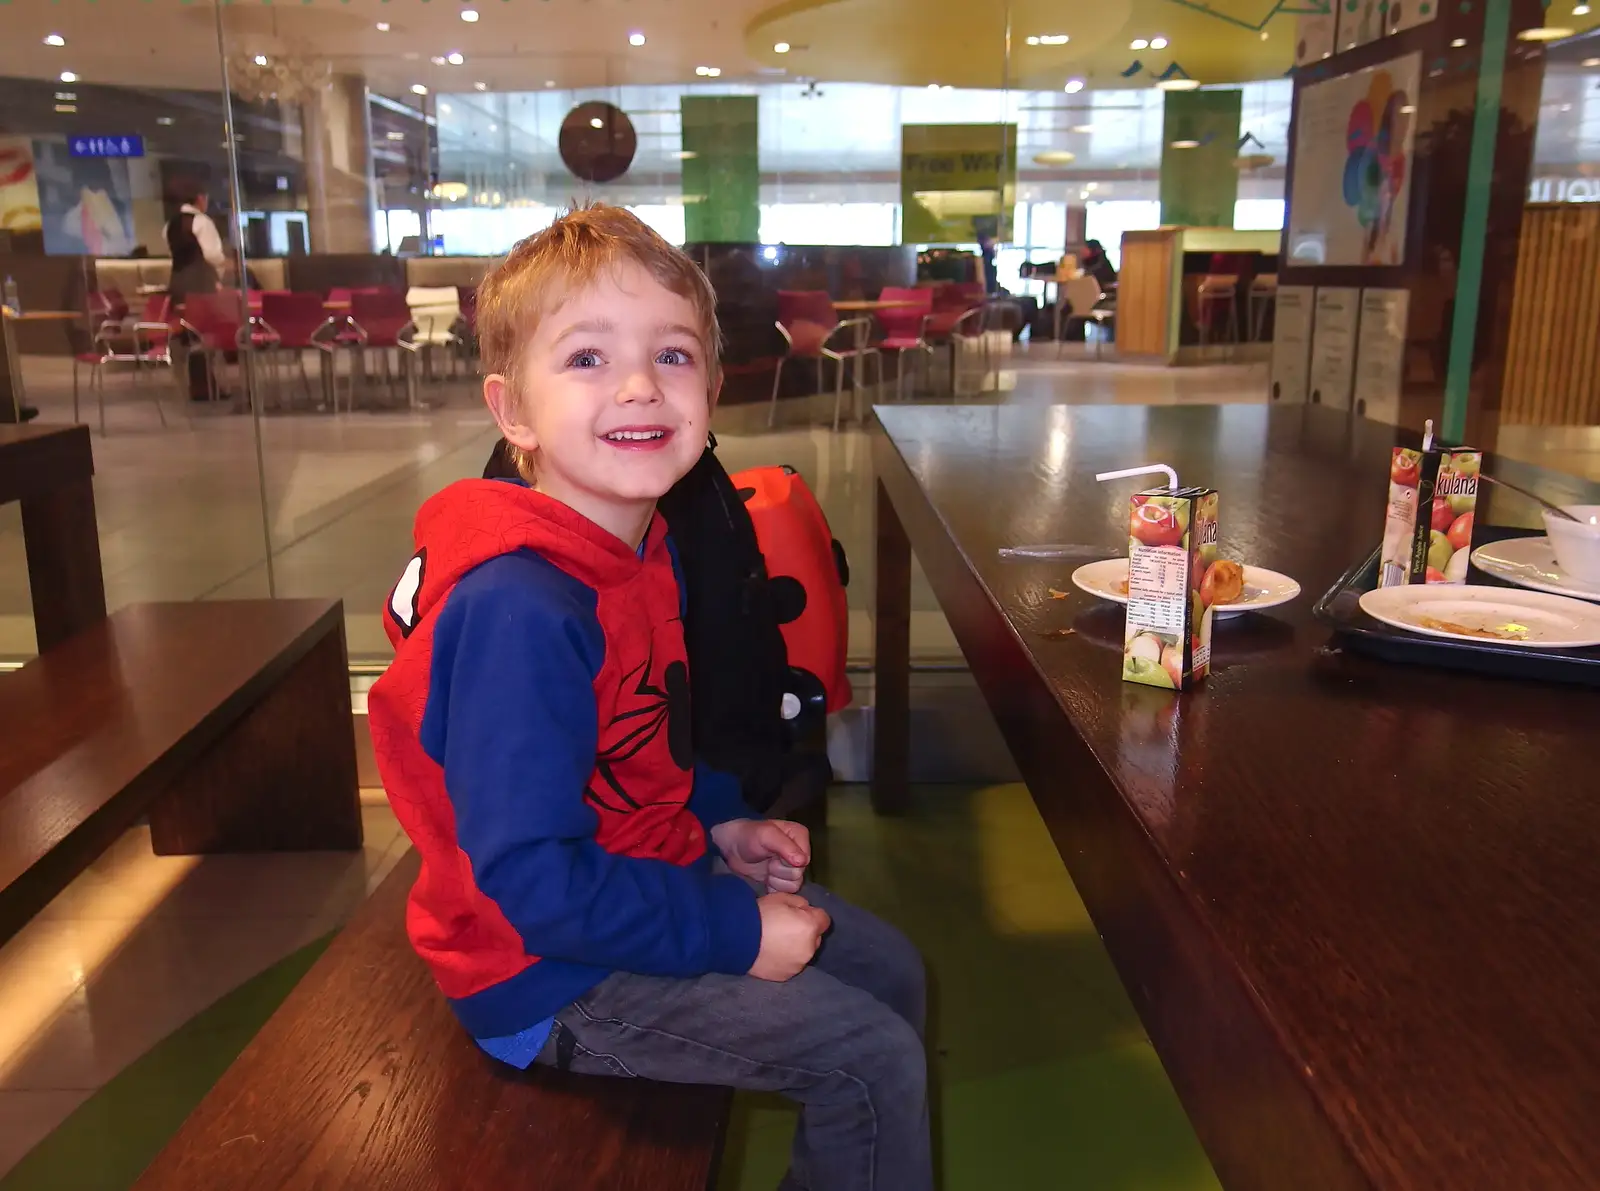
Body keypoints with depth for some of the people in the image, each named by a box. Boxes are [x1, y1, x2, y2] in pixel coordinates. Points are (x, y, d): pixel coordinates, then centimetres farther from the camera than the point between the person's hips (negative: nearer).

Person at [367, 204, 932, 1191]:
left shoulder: (642, 546, -1)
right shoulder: (520, 610, -32)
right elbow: (533, 882, -31)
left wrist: (721, 819, 4)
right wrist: (734, 933, -24)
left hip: (651, 877, 10)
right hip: (551, 974, -9)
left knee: (891, 969, 19)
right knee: (872, 1058, -9)